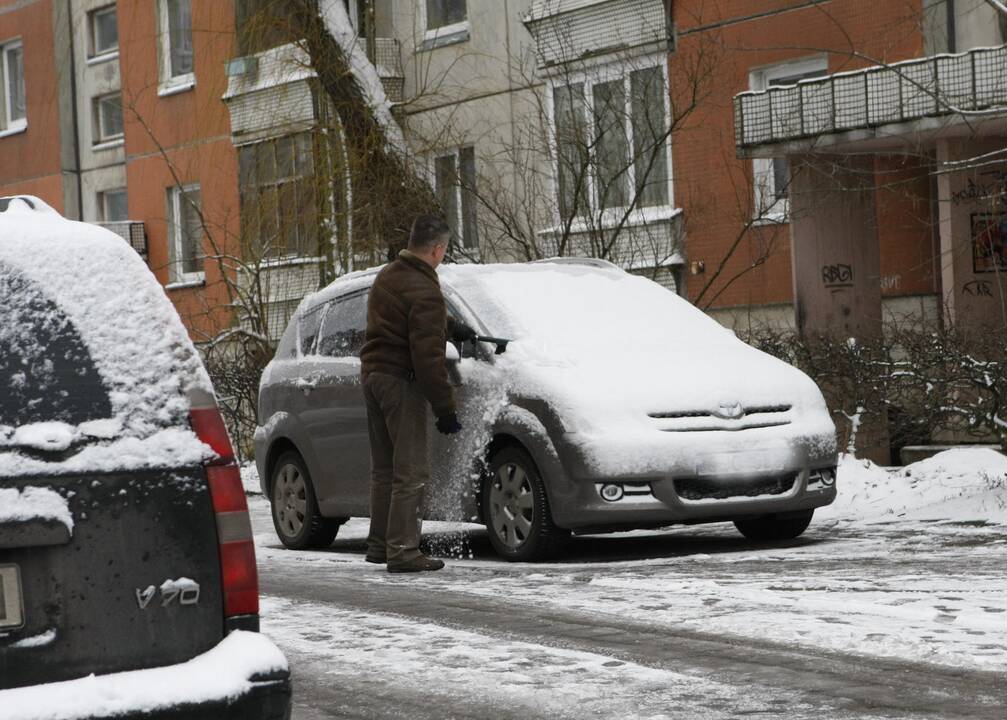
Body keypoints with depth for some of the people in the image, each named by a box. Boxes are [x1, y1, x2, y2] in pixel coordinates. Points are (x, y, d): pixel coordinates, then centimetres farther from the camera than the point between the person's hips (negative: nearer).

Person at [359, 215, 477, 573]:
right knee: (411, 470, -7)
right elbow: (428, 356, -21)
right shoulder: (424, 291, -18)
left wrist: (451, 327, 41)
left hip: (372, 373, 10)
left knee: (384, 468, 17)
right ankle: (403, 550, -9)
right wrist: (446, 408, -18)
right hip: (400, 381, -10)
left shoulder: (388, 275, 12)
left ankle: (379, 544, 23)